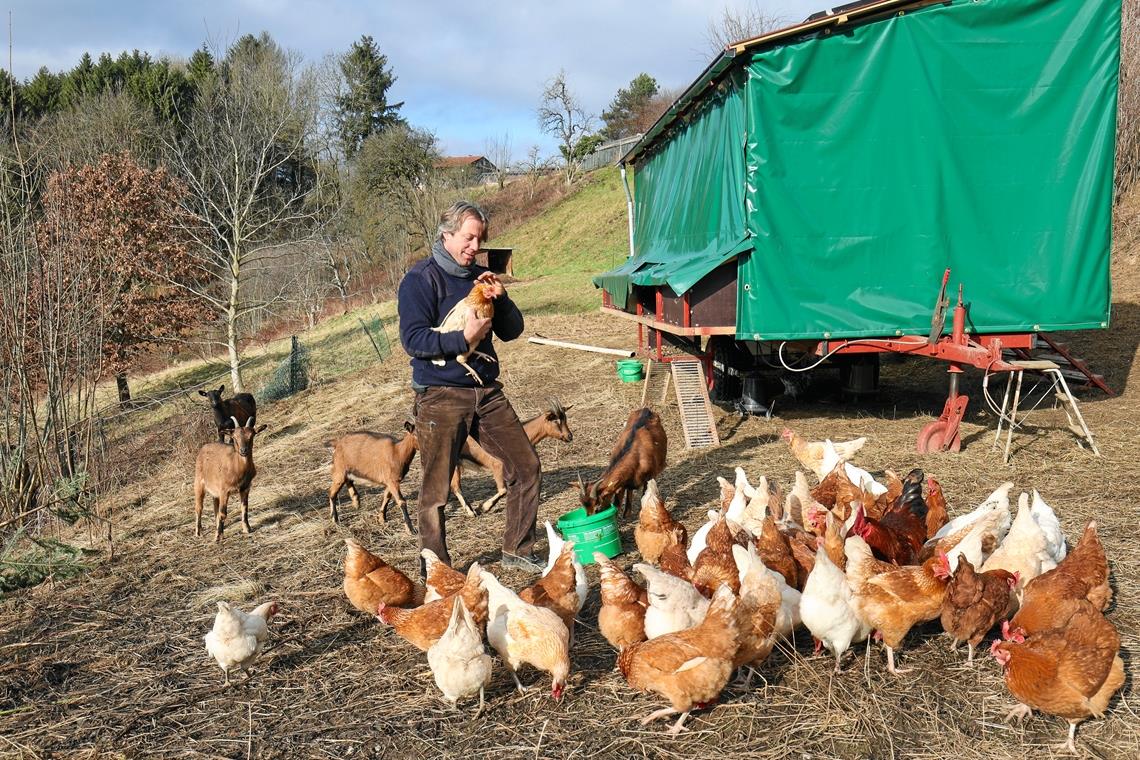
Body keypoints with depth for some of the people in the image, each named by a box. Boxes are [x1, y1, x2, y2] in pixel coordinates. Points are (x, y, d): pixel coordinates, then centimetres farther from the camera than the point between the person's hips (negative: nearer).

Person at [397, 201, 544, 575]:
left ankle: (518, 549, 23)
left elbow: (512, 331, 12)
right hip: (440, 396, -6)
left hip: (486, 390, 6)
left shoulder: (480, 276, 13)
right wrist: (465, 338, -21)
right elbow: (413, 340, -16)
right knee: (436, 491, 1)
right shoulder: (420, 279, -6)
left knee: (527, 467, 6)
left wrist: (500, 298, -5)